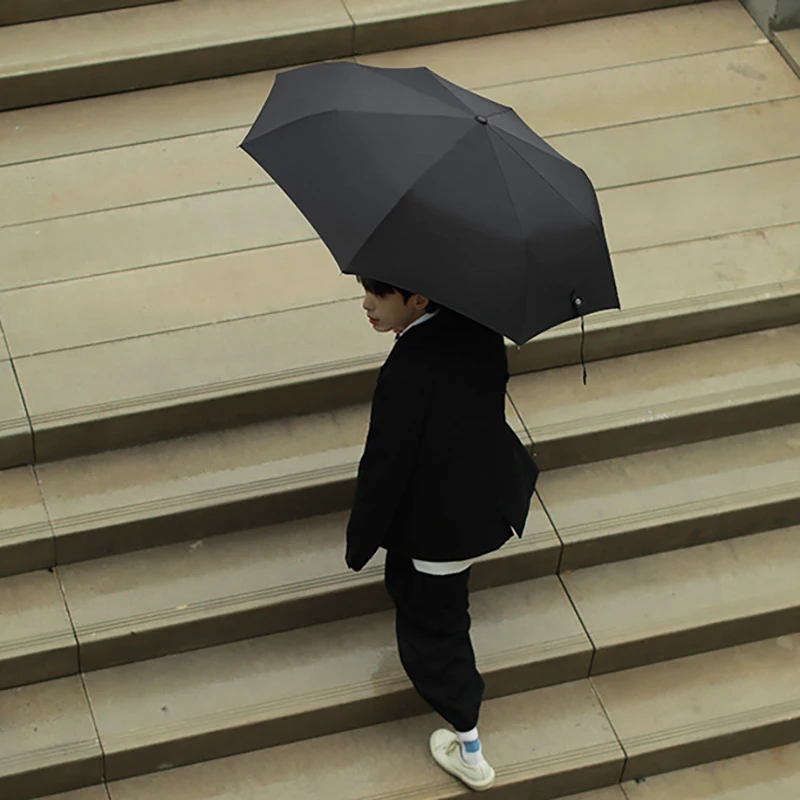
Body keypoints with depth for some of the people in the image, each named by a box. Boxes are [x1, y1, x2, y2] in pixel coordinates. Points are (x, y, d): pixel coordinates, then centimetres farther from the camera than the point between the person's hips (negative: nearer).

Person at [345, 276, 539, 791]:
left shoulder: (407, 372, -33)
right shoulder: (476, 327, -11)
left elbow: (385, 465, -24)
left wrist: (361, 542, -9)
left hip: (439, 526, -7)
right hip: (497, 495, 7)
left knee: (431, 628, 13)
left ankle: (469, 752, 22)